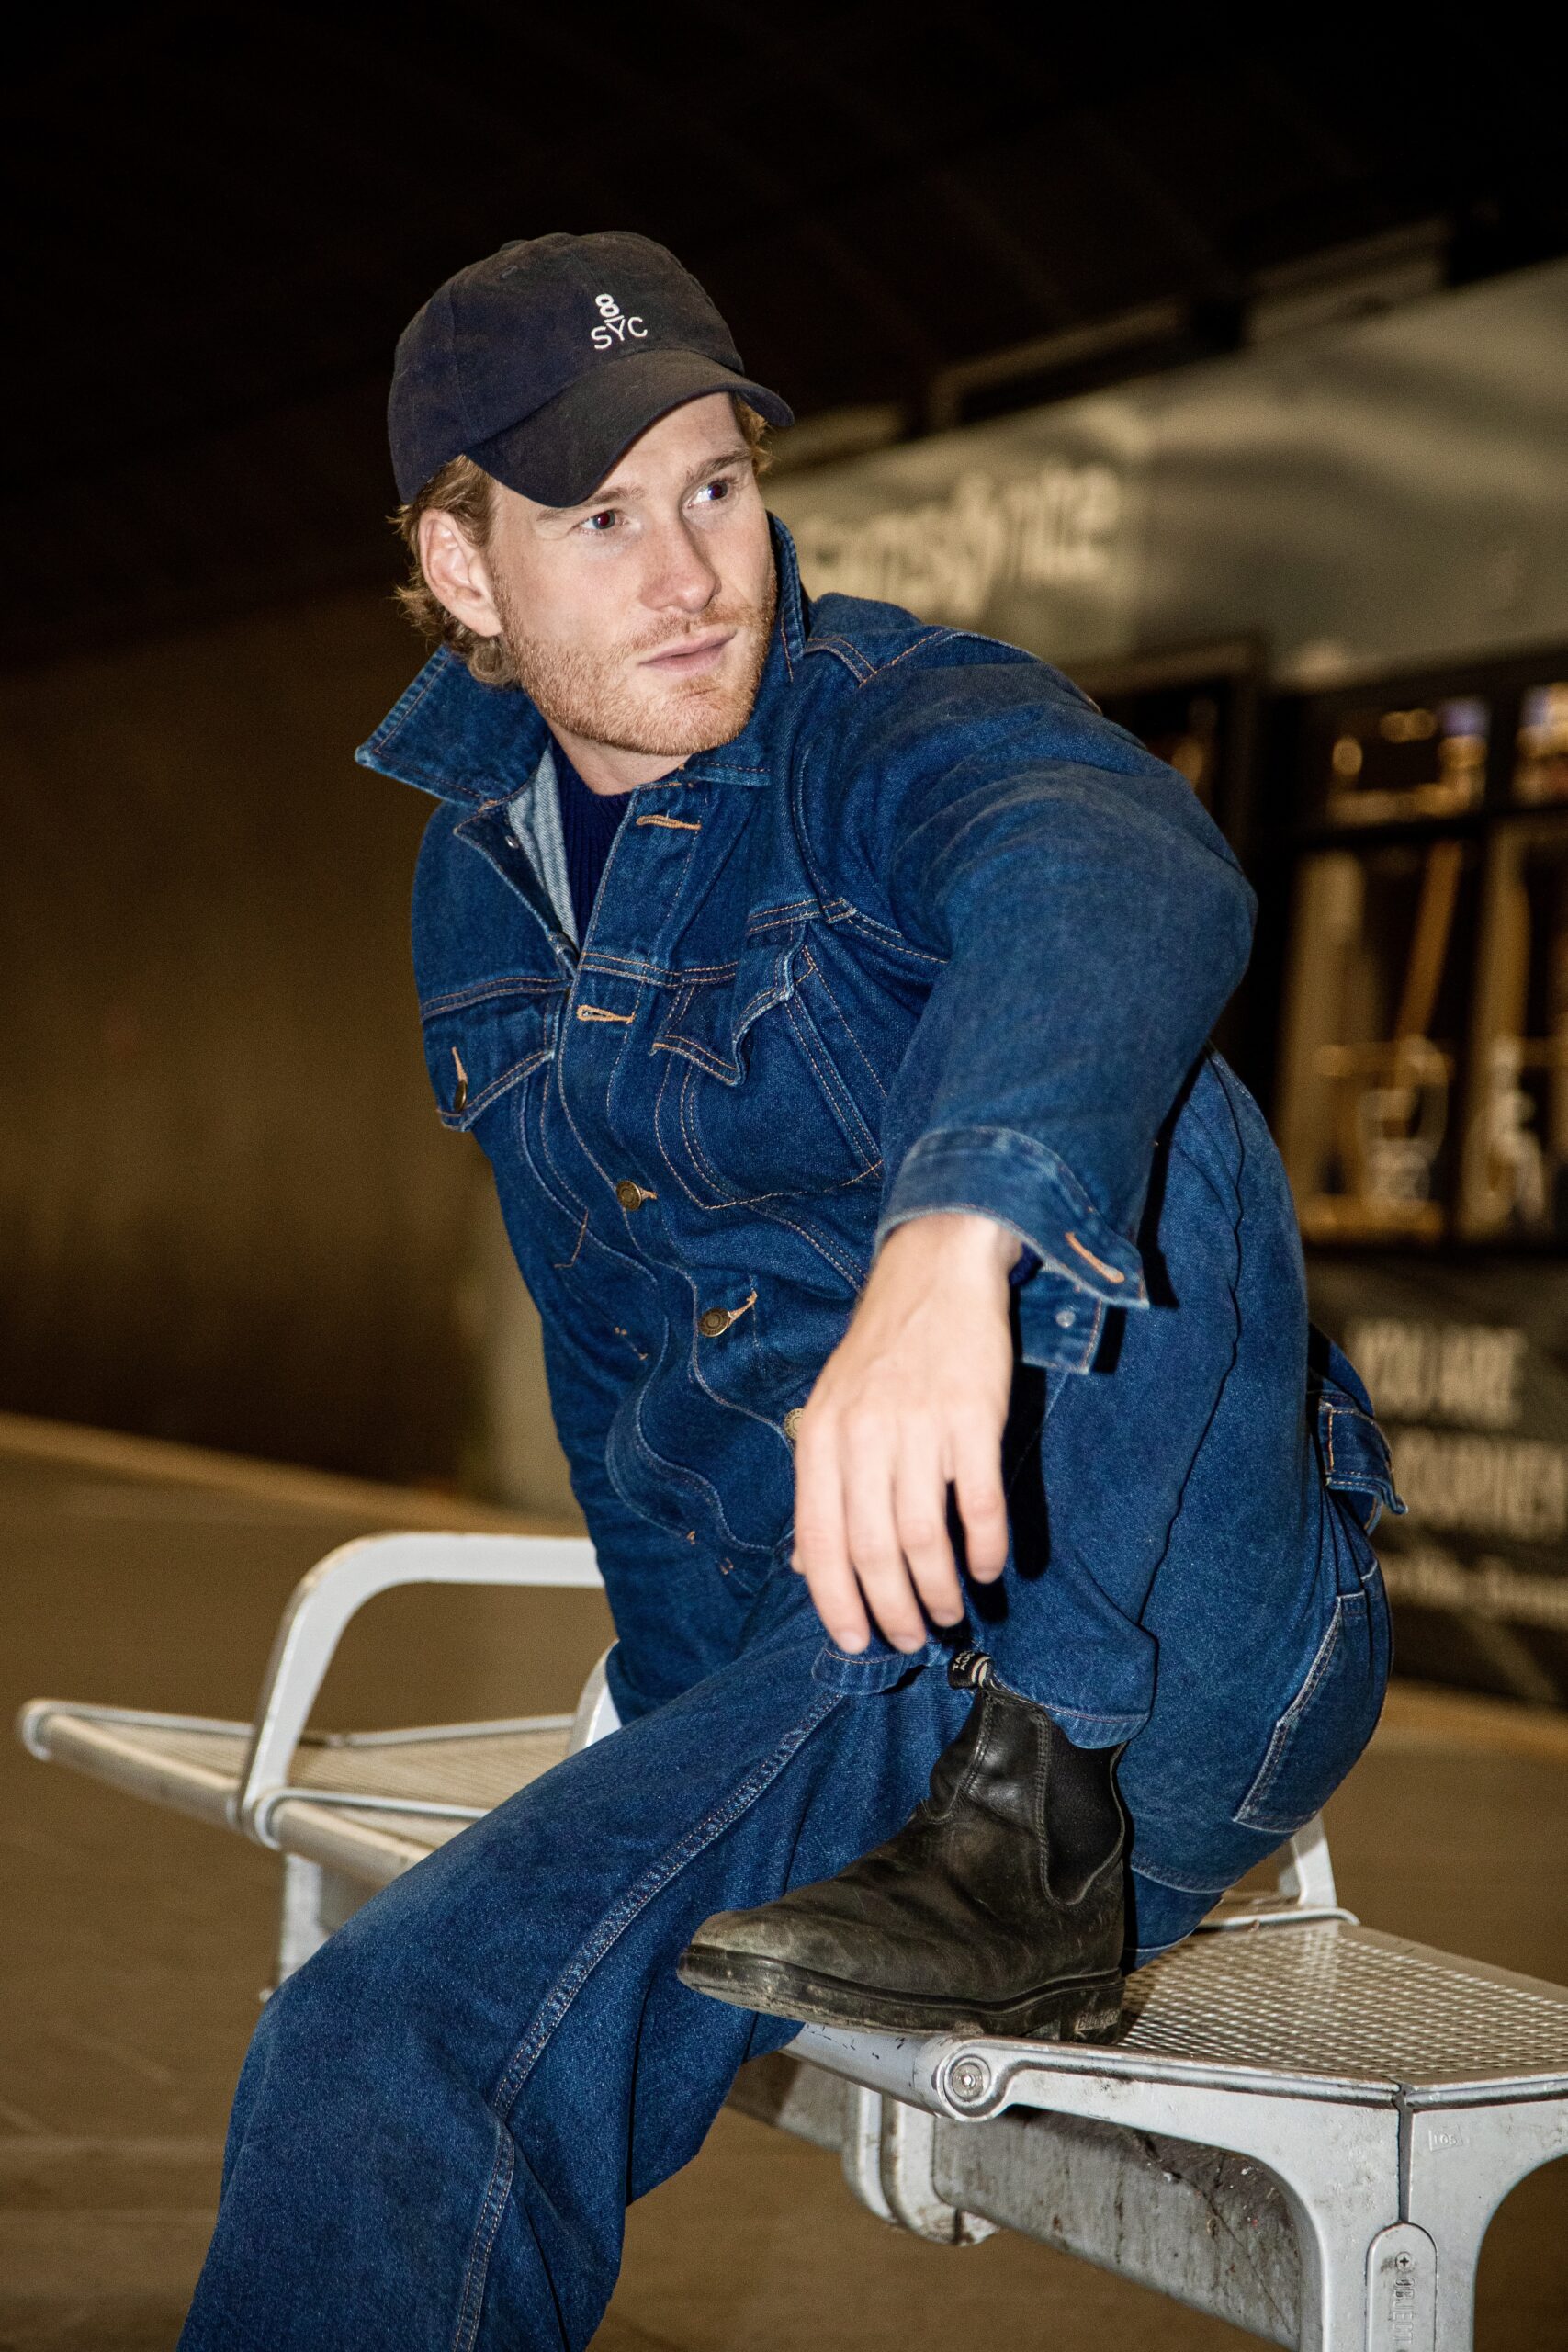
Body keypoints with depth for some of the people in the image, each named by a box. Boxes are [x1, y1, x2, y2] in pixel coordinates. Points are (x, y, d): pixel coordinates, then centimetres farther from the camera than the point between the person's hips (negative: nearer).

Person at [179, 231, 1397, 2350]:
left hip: (1172, 1634, -4)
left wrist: (952, 1243, -60)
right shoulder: (483, 878, 9)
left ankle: (1037, 1820, -27)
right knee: (378, 2055, -19)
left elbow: (1116, 877, -40)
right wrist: (702, 1731, 22)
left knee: (1088, 1111, -33)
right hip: (829, 1668, 5)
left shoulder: (902, 732, -12)